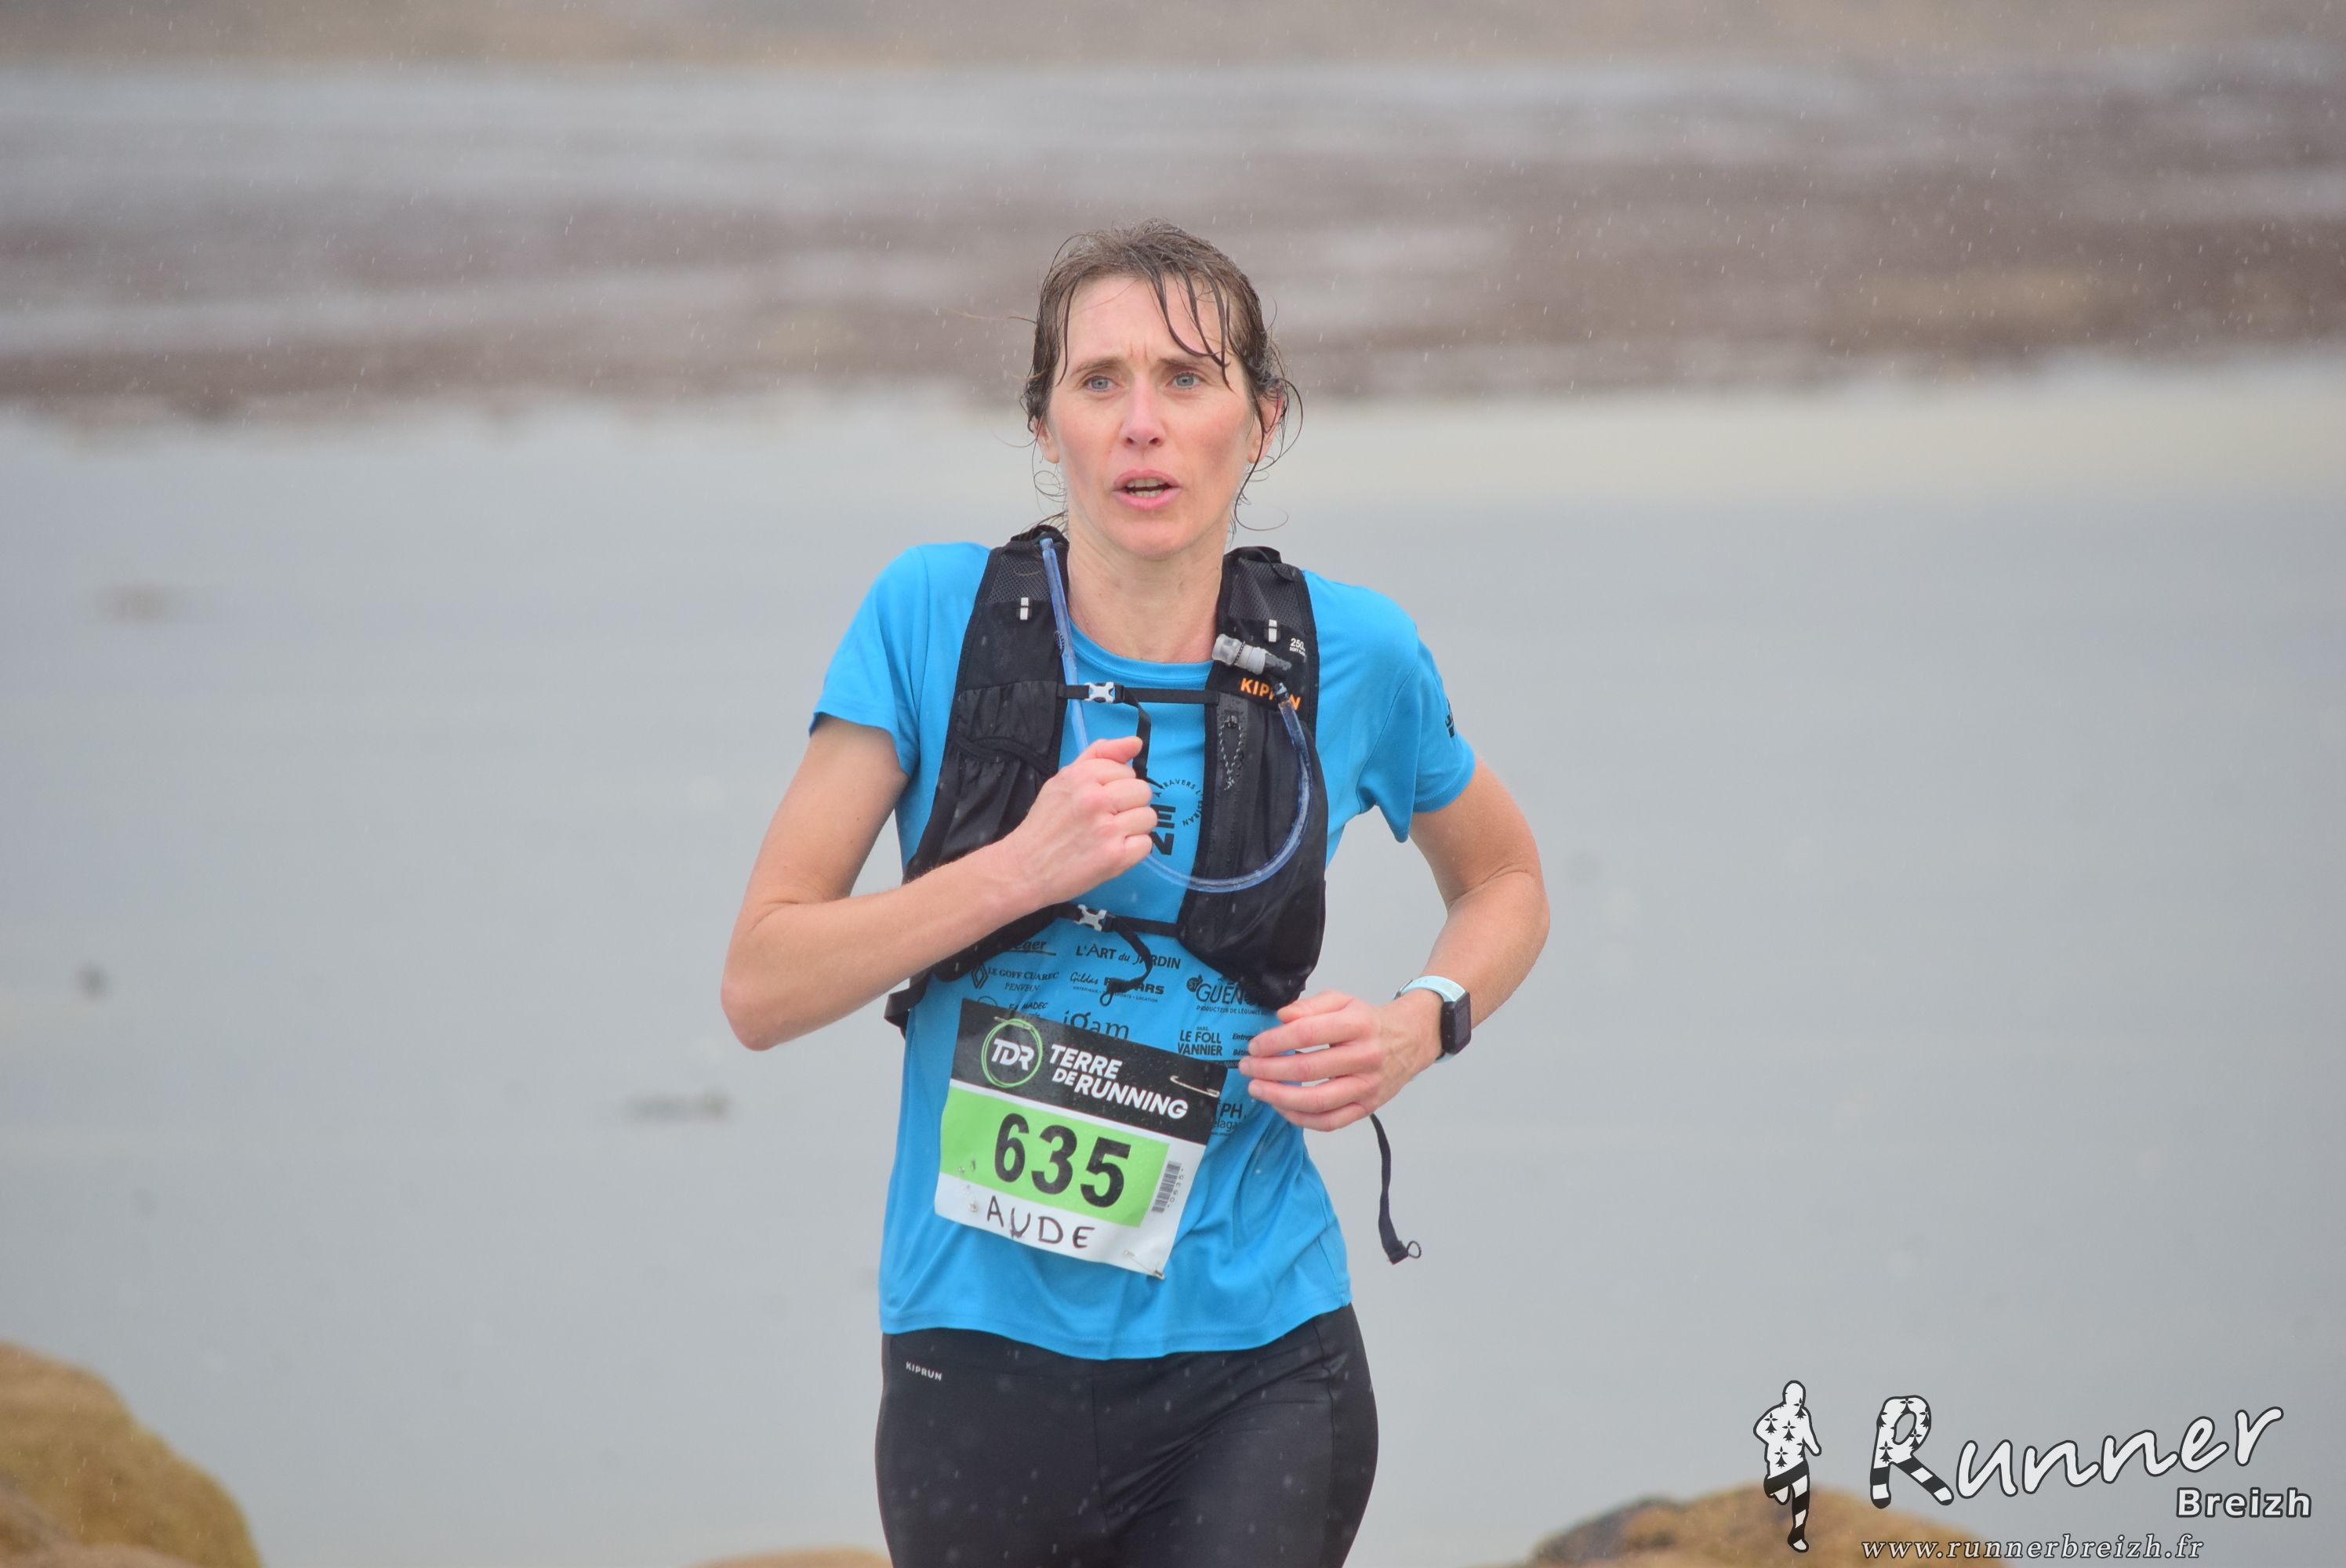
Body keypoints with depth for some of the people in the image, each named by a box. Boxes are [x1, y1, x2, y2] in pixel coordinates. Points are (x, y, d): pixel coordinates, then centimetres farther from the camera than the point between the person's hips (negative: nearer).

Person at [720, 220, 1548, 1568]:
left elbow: (1507, 885, 20)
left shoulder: (1350, 654, 0)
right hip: (979, 1350, 0)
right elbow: (762, 986, -6)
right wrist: (1023, 869, -18)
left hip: (1255, 1368, 0)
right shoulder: (937, 616, -4)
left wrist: (1422, 1027, -1)